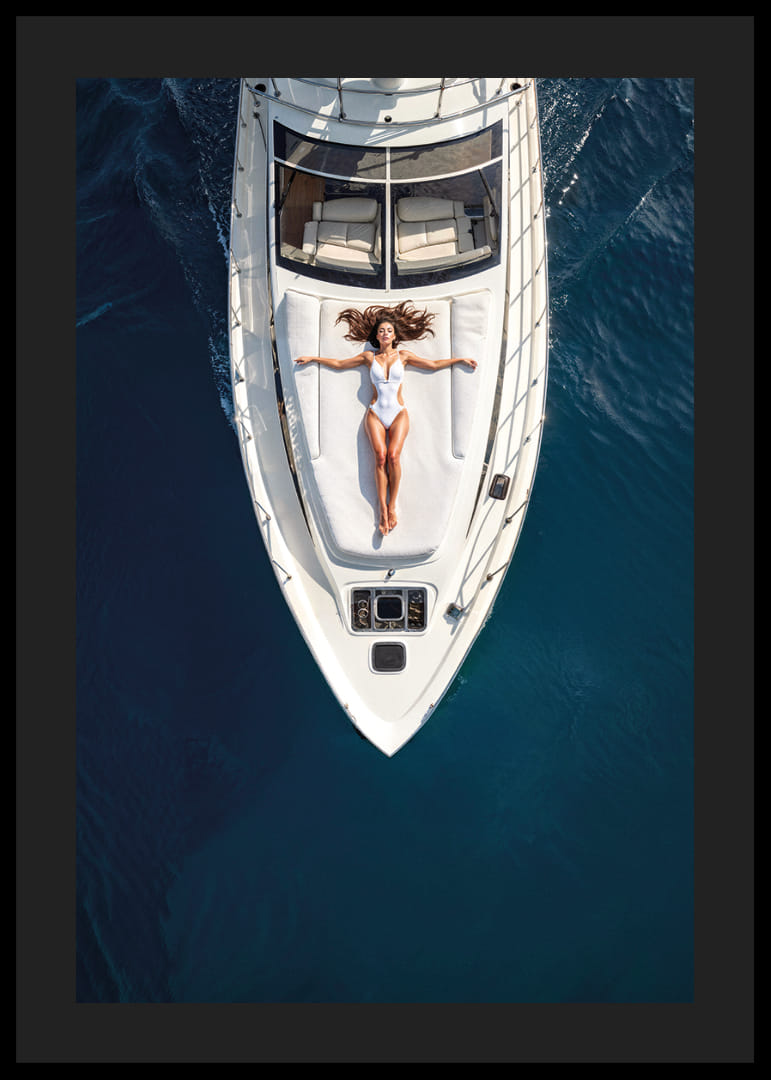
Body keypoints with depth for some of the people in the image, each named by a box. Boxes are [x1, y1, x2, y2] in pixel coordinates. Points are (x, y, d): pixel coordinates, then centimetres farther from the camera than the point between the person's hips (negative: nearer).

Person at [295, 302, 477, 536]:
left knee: (393, 455, -22)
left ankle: (392, 506, -13)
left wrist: (460, 359, 14)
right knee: (380, 457, -20)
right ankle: (383, 511, -18)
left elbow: (433, 365, 17)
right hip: (376, 413, 0)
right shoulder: (369, 356, 11)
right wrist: (312, 358, 18)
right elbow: (339, 364, 18)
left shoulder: (403, 355, 10)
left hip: (398, 413, 0)